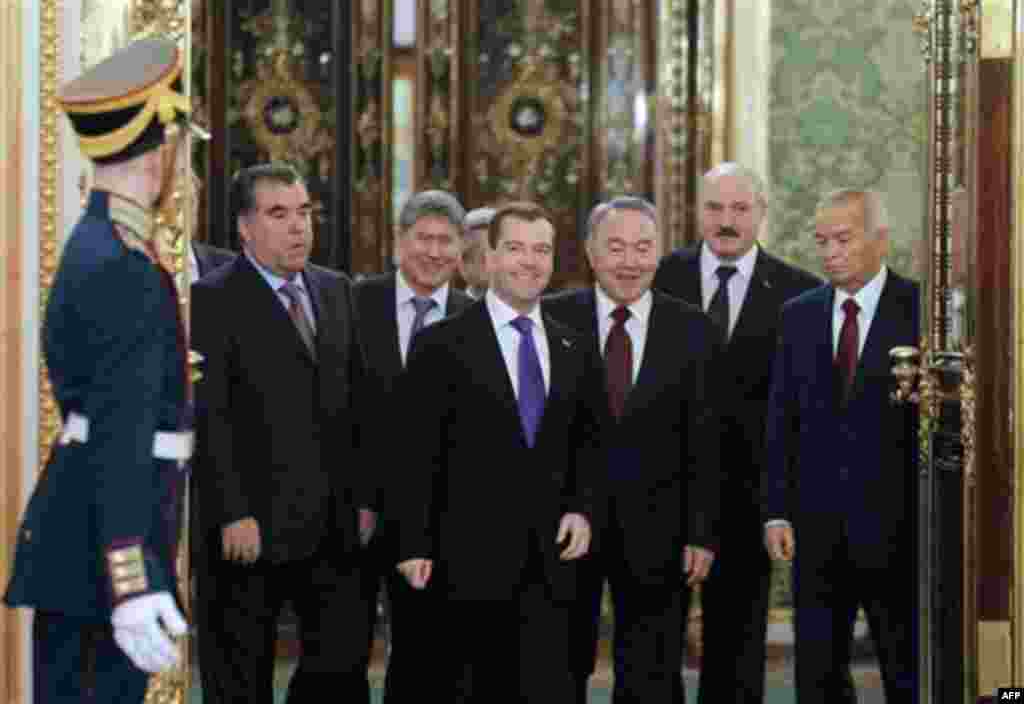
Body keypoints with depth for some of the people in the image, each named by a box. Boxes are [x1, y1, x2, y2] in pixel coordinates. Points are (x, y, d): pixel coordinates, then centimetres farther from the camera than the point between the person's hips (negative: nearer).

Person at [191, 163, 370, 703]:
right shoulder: (211, 299, -8)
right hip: (253, 525, -5)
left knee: (345, 660, 4)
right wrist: (233, 515, -19)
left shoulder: (335, 290, 13)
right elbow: (207, 416, -14)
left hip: (334, 523, 6)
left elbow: (355, 399, 14)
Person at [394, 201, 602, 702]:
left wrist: (582, 509, 2)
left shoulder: (572, 350, 12)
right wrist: (414, 546, -10)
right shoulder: (441, 344, -3)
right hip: (472, 558, -3)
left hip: (549, 560, 4)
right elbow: (416, 455, -6)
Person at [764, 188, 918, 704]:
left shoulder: (922, 309, -4)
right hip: (817, 526, 4)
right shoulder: (798, 315, 8)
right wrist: (777, 511, 1)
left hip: (896, 525, -4)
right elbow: (782, 421, 8)